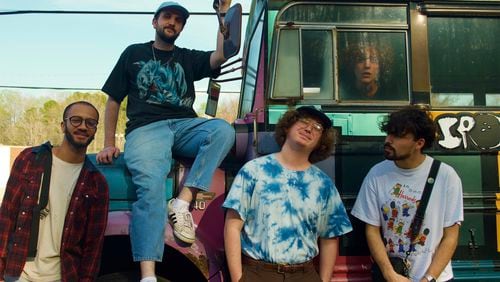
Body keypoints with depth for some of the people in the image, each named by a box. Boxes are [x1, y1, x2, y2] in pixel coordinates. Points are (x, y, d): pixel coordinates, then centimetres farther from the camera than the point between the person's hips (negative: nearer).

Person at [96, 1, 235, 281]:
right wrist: (109, 144, 7)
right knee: (151, 186, -31)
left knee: (224, 130, -31)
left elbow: (222, 55, 3)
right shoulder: (134, 53, 21)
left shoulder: (189, 58, 24)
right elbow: (113, 100, 17)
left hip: (184, 126, 3)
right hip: (146, 128, -2)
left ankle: (182, 202, -31)